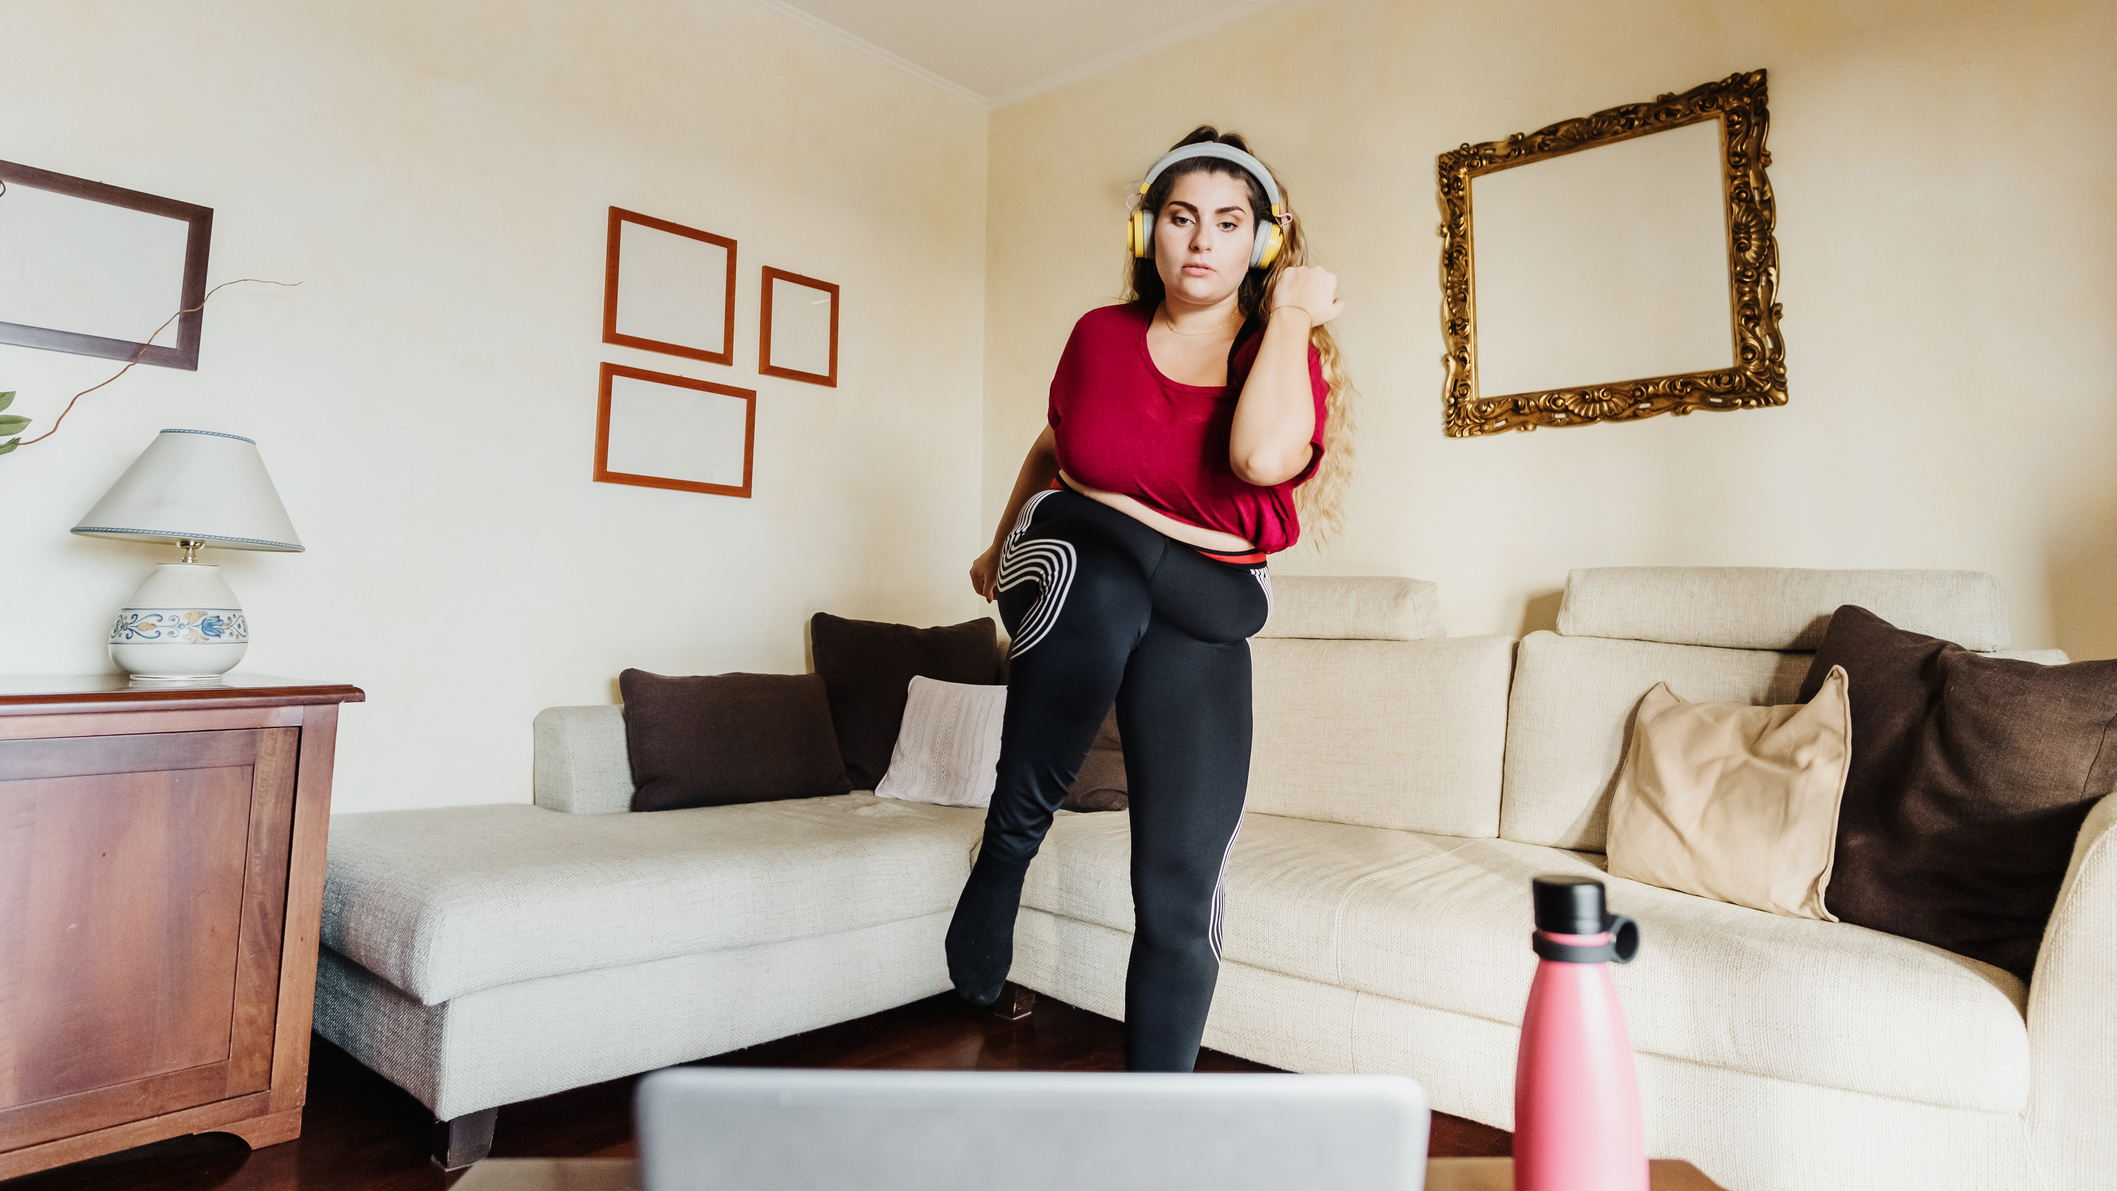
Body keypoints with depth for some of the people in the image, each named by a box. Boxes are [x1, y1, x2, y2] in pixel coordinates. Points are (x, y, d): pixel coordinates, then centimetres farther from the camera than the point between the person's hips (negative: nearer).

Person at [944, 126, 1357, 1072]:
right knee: (1104, 588, -40)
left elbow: (1263, 456, -26)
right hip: (1072, 557, 1)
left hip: (1198, 615, 0)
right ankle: (1007, 847, -18)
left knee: (1181, 897, -6)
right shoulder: (1102, 337, 5)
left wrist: (1292, 313, -13)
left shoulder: (1285, 357, -1)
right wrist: (1000, 545, 34)